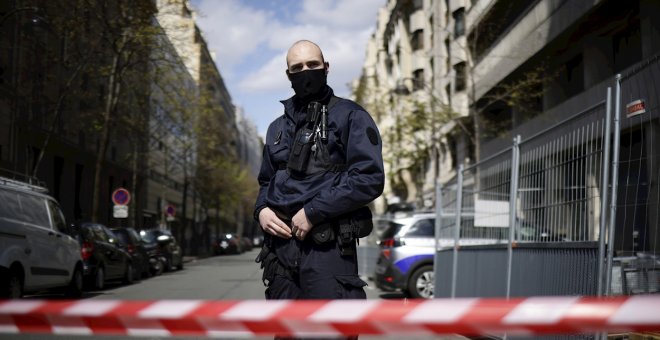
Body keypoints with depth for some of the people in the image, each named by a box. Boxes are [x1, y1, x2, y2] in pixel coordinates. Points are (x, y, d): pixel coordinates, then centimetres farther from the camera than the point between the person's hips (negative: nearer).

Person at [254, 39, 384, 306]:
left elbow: (369, 178, -9)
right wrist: (261, 209, 4)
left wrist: (313, 212, -13)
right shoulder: (279, 127, 22)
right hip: (280, 245, 6)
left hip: (327, 246, -6)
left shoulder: (350, 117, 2)